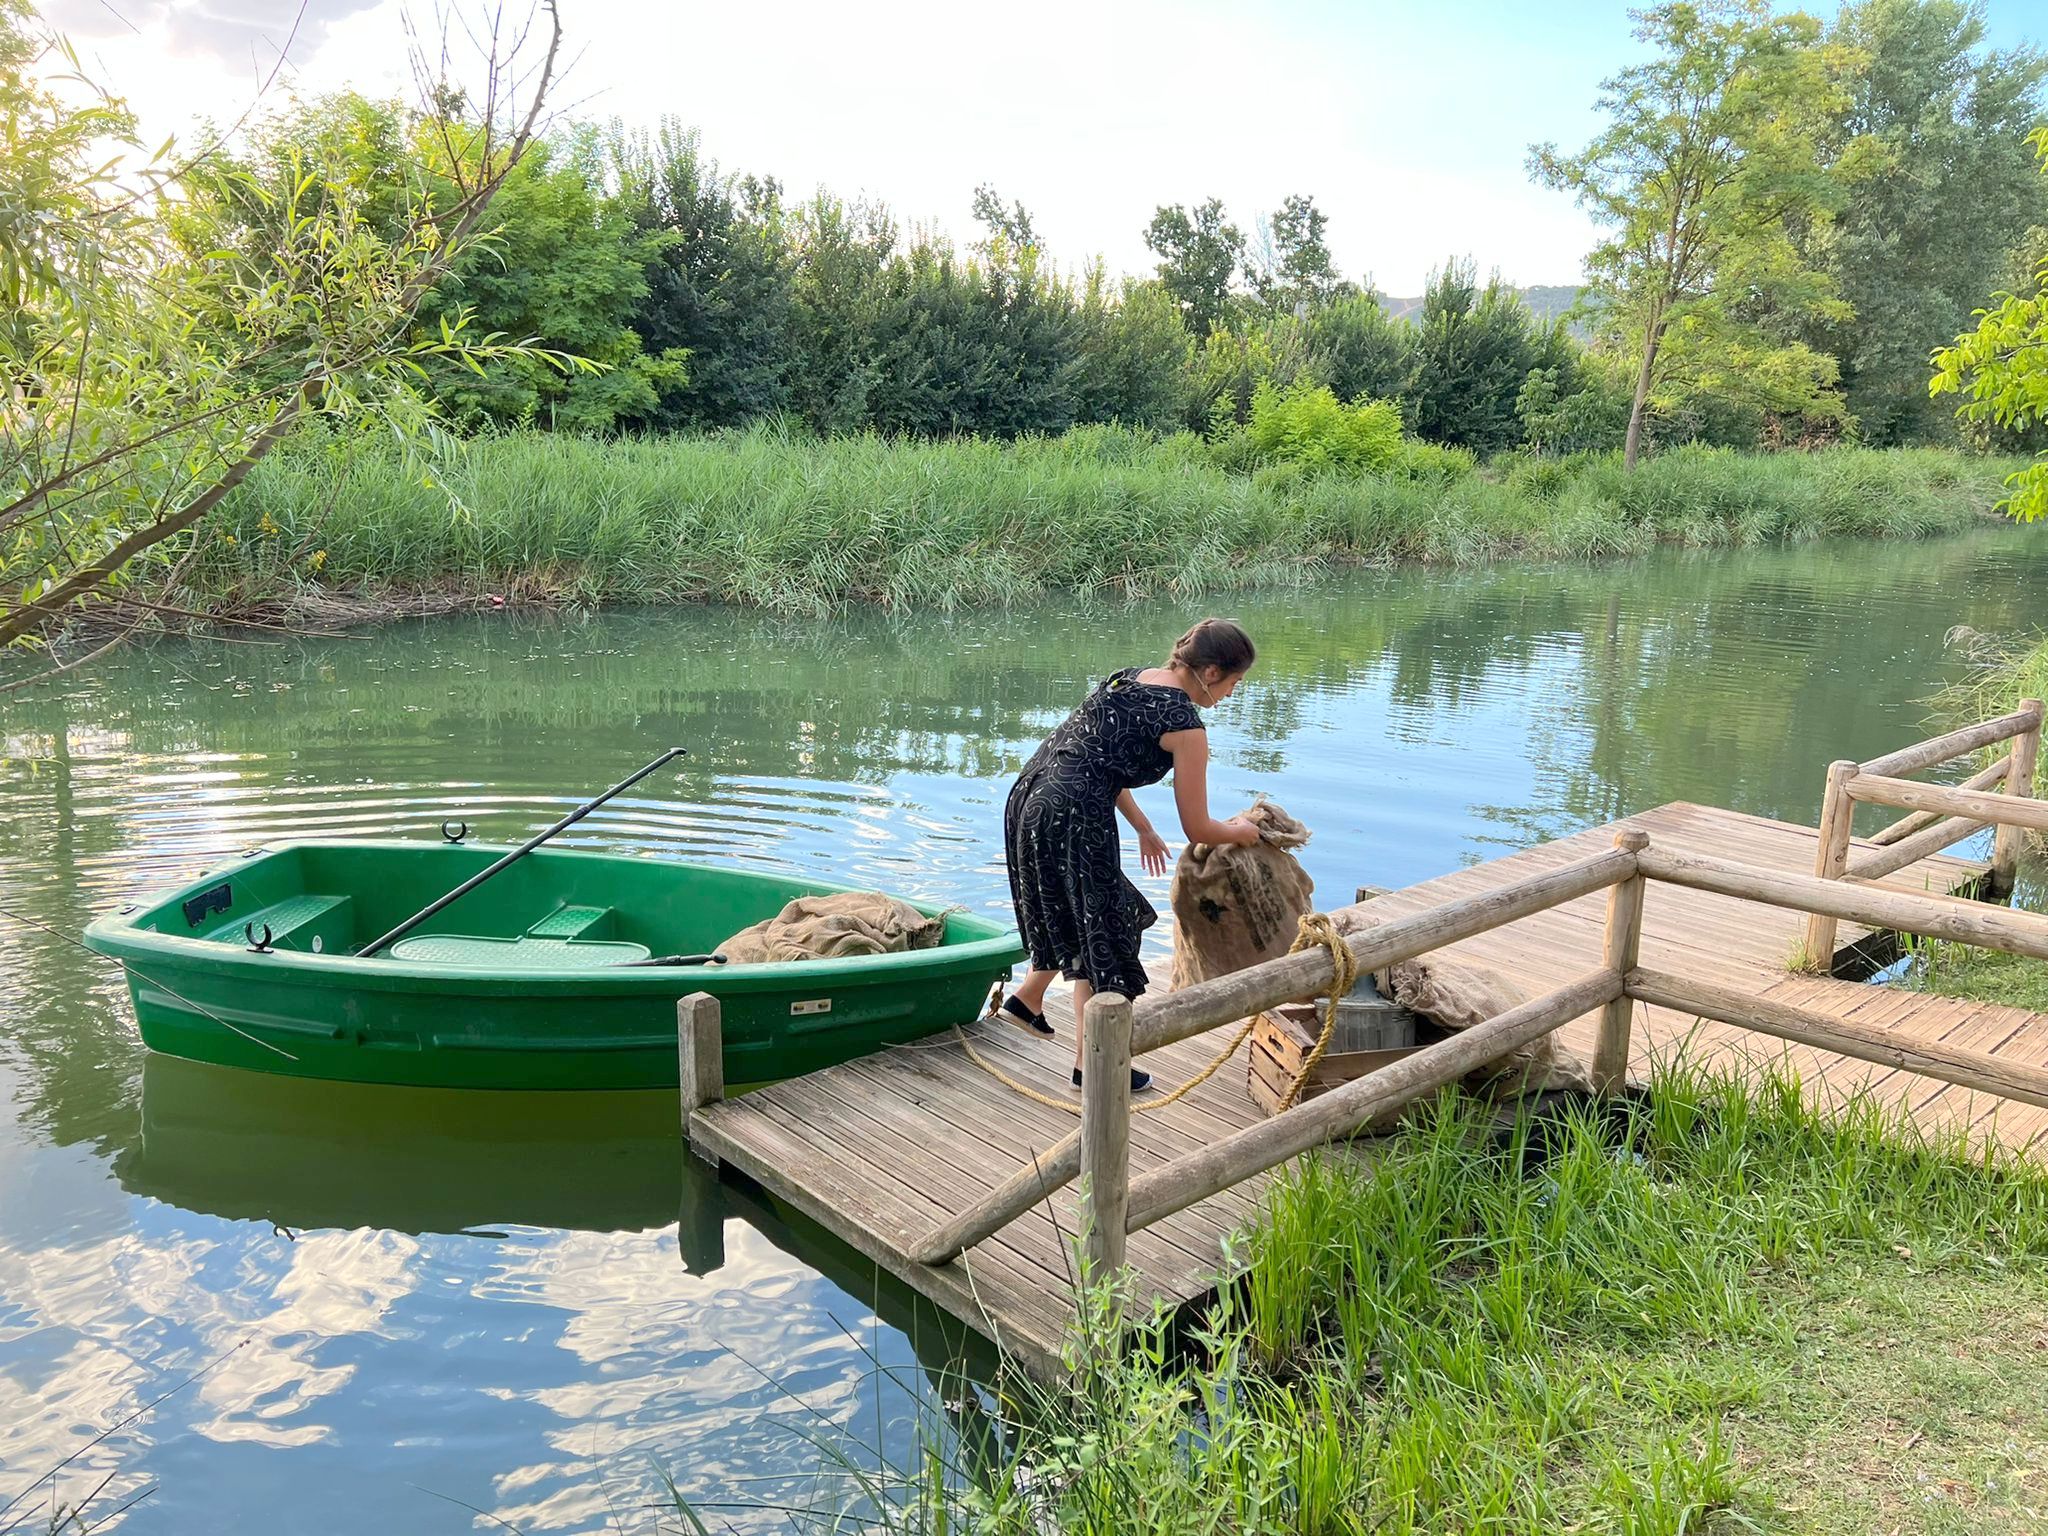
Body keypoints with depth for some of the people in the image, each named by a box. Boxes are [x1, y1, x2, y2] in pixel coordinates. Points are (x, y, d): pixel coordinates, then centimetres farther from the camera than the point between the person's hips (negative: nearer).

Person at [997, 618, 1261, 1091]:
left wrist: (1144, 829, 29)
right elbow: (1197, 830, -3)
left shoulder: (1128, 677, 14)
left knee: (1071, 914, 29)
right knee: (1101, 932, 8)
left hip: (1027, 799, 8)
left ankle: (1025, 999, 38)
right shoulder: (1185, 726, -9)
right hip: (1073, 820, -8)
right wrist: (1240, 831, 18)